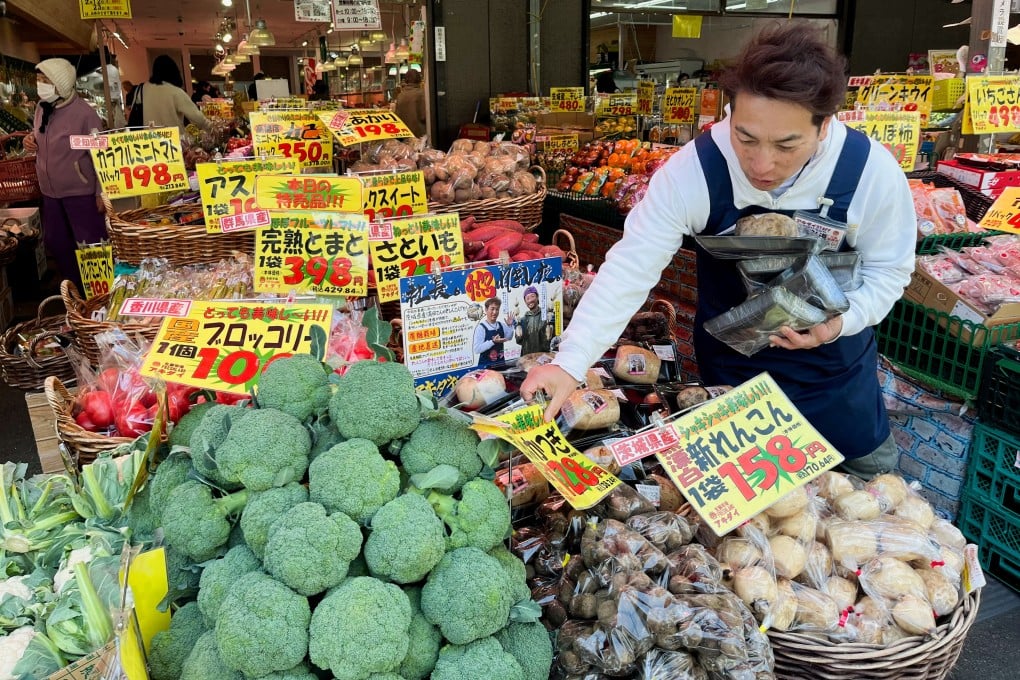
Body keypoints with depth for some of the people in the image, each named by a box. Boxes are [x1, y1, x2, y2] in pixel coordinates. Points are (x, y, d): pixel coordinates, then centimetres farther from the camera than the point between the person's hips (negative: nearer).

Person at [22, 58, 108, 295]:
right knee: (55, 242, 17)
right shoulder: (41, 109, 5)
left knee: (90, 245, 2)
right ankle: (74, 288, 33)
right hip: (50, 191, 8)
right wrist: (31, 140, -1)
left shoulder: (83, 112, -16)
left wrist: (101, 192, -16)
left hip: (81, 192, -8)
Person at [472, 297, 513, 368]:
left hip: (501, 363, 6)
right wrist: (493, 342, -26)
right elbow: (476, 349, -21)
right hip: (486, 365, -6)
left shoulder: (501, 325, 3)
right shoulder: (481, 327, -14)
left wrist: (510, 326, 4)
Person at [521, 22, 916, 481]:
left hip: (835, 358, 1)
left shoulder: (872, 172, -25)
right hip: (729, 362, -1)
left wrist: (842, 320, -31)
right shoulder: (692, 172, -30)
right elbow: (631, 267, -29)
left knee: (870, 469, 23)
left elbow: (888, 269, -10)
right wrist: (570, 363, -38)